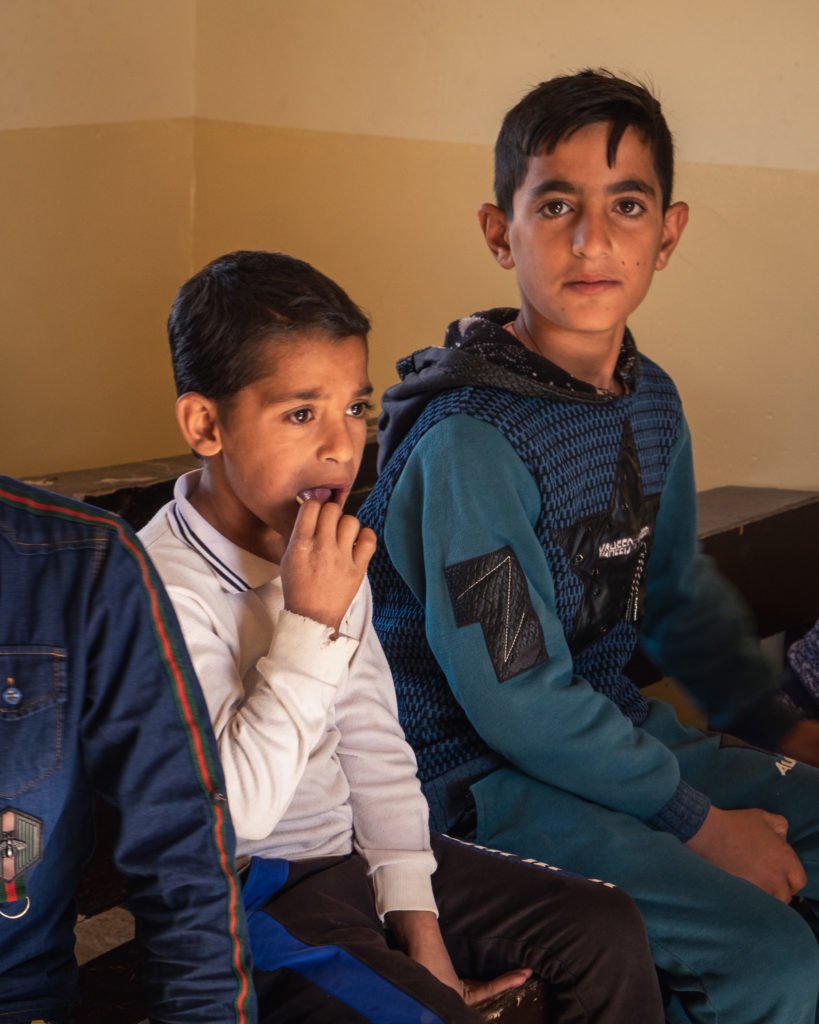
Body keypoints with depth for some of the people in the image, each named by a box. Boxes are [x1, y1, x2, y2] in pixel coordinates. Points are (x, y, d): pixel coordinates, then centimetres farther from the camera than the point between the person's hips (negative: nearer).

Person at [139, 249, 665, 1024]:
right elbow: (236, 806, -27)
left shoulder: (327, 557, 5)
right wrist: (311, 623, -28)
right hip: (245, 892, -7)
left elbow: (374, 746, 8)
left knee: (607, 934, 4)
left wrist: (415, 918, 3)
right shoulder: (168, 586, -21)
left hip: (352, 850, 8)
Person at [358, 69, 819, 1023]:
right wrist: (696, 822, -15)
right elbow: (515, 703, -22)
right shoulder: (469, 441, -23)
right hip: (476, 772, -8)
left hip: (609, 726, 8)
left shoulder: (652, 404, 3)